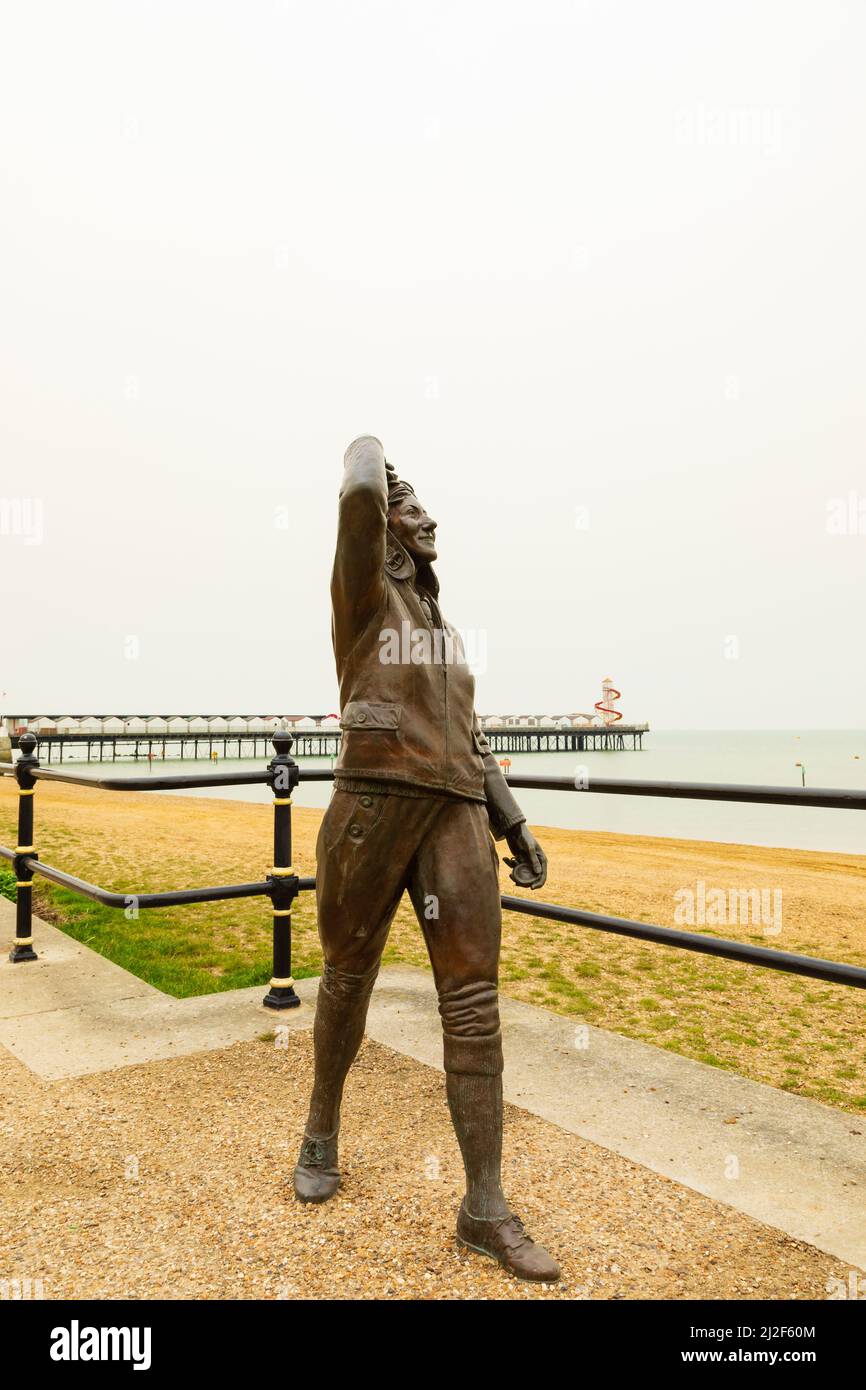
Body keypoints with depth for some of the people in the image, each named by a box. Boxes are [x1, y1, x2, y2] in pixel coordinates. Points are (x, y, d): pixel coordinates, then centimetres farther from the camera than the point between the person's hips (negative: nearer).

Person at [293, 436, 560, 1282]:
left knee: (473, 1002, -3)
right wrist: (369, 455, 13)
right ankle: (322, 1132, 36)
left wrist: (515, 826, 16)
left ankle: (485, 1209, 5)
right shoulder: (362, 593, 7)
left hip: (456, 815, 5)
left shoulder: (445, 631, 26)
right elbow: (360, 499, -11)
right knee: (348, 980, 11)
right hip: (374, 801, -4)